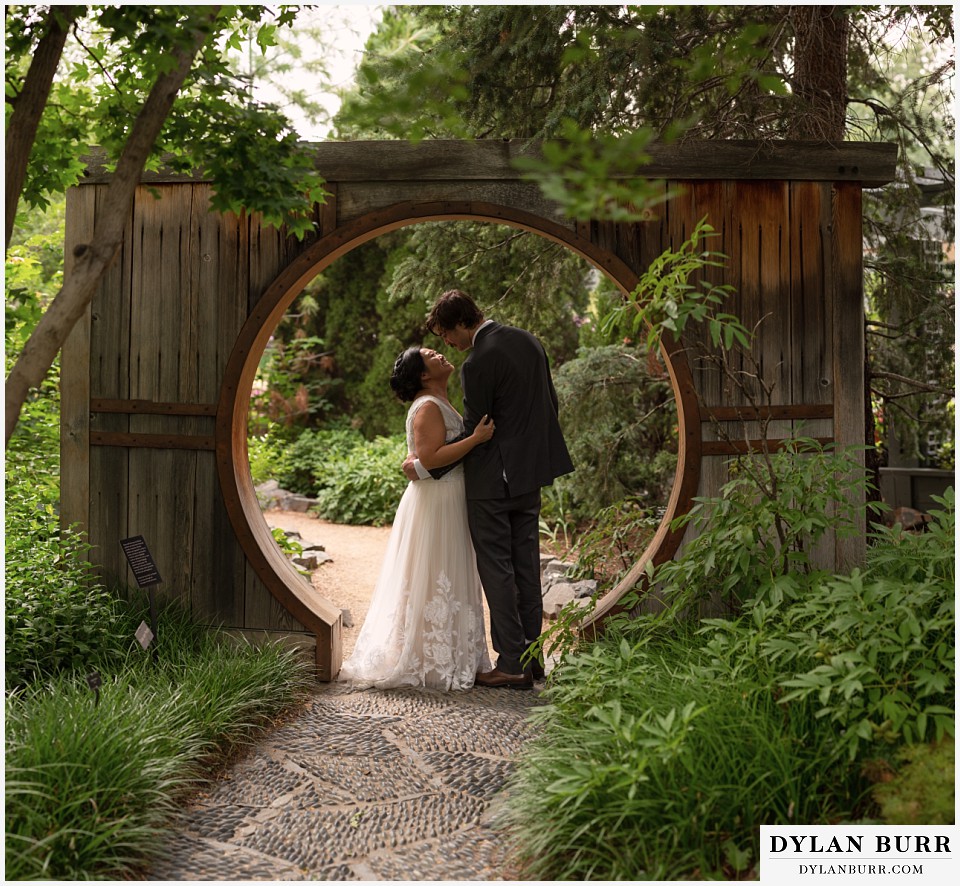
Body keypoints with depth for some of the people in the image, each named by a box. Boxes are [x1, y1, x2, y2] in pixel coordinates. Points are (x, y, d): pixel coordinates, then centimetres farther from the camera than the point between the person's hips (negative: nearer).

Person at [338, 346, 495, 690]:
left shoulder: (441, 404, 17)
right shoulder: (427, 407, -14)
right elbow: (430, 458, -25)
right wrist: (476, 438, -24)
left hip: (447, 503, 10)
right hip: (435, 503, -10)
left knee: (445, 581, 13)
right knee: (433, 581, -5)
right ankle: (433, 663, 2)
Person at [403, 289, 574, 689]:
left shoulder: (477, 363, -19)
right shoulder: (528, 340, 7)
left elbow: (473, 434, -17)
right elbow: (550, 404, 14)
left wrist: (424, 467, -9)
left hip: (492, 479, -8)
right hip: (530, 473, 9)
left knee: (497, 569, -1)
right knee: (525, 564, 13)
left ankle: (512, 664, 2)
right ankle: (530, 656, 20)